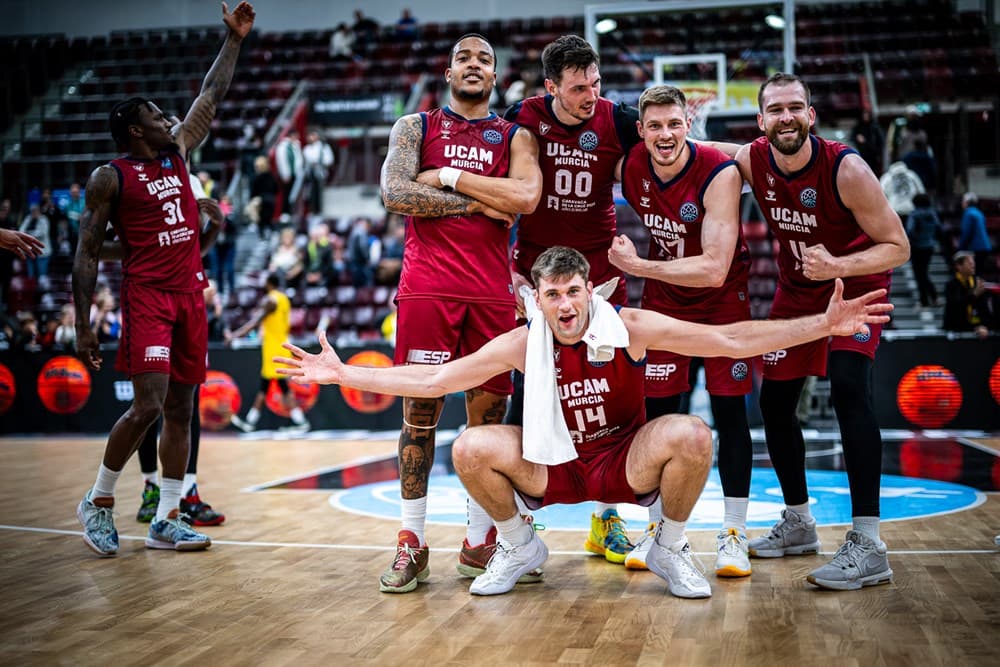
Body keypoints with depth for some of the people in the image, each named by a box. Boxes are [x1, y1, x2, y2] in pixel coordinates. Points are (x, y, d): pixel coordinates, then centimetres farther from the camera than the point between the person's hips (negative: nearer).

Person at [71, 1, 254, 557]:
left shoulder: (178, 153, 14)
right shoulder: (110, 178, -3)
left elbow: (211, 99, 22)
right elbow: (87, 253, -4)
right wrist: (83, 325, -8)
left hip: (190, 293, 7)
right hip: (147, 296, -6)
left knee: (181, 409, 5)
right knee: (148, 405, -15)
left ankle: (166, 521, 12)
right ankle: (99, 502, 7)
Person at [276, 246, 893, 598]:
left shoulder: (631, 327, -16)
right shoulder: (522, 343, -12)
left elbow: (733, 341, -17)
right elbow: (432, 381, -8)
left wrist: (823, 324, -24)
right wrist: (342, 373, -13)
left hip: (628, 463, -1)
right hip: (554, 468, 1)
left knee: (691, 436, -31)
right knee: (470, 449, -23)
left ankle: (670, 548, -1)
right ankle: (520, 547, 8)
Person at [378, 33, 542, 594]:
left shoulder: (515, 136, 14)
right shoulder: (416, 126, 12)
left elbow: (525, 198, -7)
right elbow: (395, 193, -5)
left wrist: (448, 175, -6)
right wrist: (476, 202, -6)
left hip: (492, 291, 2)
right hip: (427, 287, -1)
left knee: (488, 412, 4)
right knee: (419, 410, -3)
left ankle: (480, 541, 15)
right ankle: (412, 543, 5)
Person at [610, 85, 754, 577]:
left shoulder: (720, 173, -26)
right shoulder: (629, 167, -13)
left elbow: (714, 270, -32)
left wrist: (637, 266, -28)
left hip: (722, 296, -4)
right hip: (664, 296, 4)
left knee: (729, 412, -4)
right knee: (657, 411, 2)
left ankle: (734, 535, 7)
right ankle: (658, 528, 16)